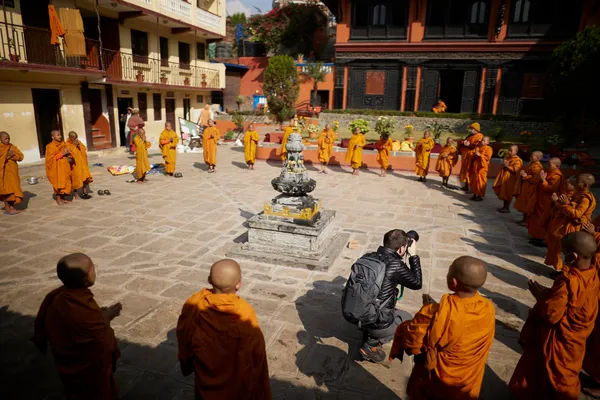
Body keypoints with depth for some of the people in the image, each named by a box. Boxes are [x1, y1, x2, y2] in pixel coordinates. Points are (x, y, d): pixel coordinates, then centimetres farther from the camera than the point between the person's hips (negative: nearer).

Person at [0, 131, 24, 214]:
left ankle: (12, 207, 18)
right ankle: (7, 208, 4)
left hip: (13, 171, 5)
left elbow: (20, 156, 2)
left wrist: (12, 156, -14)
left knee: (14, 188, 8)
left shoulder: (12, 146, 9)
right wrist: (7, 157, -22)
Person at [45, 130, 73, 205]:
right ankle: (58, 199, 6)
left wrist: (68, 153, -8)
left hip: (64, 167, 6)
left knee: (65, 183, 7)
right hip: (56, 168, -6)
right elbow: (50, 158, -15)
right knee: (58, 184, -3)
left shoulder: (63, 144, 9)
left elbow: (68, 155, 16)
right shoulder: (50, 146, -8)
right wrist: (62, 154, -21)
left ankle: (63, 198, 17)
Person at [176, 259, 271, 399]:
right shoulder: (245, 314, -31)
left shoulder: (193, 305, -21)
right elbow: (256, 354, -20)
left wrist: (186, 366, 14)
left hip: (206, 381, 3)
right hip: (238, 385, -3)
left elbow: (183, 340, -4)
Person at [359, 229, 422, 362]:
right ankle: (371, 345, 9)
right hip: (376, 324, -6)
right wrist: (413, 255, 2)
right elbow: (417, 284, -4)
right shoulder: (395, 265, -21)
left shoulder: (368, 257, -4)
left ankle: (367, 334, 21)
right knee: (407, 318, 22)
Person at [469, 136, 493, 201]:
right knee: (474, 181, 10)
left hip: (482, 167, -7)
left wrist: (480, 155, -21)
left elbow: (487, 157, -17)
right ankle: (475, 194, 20)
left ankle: (480, 195, 1)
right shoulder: (478, 147, 14)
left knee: (480, 181, -6)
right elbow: (473, 155, 17)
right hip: (475, 166, 7)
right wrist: (474, 154, -5)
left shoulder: (488, 149, -6)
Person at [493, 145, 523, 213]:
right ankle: (504, 206, 25)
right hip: (504, 176, 8)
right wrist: (504, 165, 4)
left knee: (508, 193, -1)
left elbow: (515, 170, -23)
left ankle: (507, 208, 8)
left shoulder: (517, 160, -14)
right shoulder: (507, 157, 11)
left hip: (510, 179, -8)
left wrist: (508, 166, -22)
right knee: (504, 192, 14)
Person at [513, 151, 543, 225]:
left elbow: (536, 180, -26)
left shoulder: (537, 167, -20)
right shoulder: (531, 164, 9)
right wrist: (522, 173, 4)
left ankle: (528, 221, 10)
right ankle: (524, 219, 26)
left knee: (528, 206, 0)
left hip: (531, 190, -10)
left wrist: (526, 176, -21)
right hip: (525, 188, 10)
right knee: (523, 204, 15)